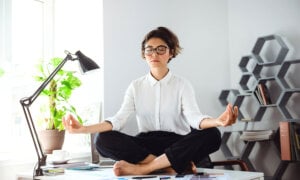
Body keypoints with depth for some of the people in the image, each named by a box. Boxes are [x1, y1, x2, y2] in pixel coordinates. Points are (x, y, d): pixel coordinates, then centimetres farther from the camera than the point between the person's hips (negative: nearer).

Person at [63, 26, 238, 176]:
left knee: (212, 135, -31)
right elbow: (118, 119, -5)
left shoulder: (182, 85, 1)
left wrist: (217, 121, -40)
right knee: (103, 140, -25)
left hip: (178, 144, -1)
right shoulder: (136, 86, 7)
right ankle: (172, 165, -27)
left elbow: (194, 117, -16)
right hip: (145, 144, 1)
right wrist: (84, 128, -21)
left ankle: (142, 167, -31)